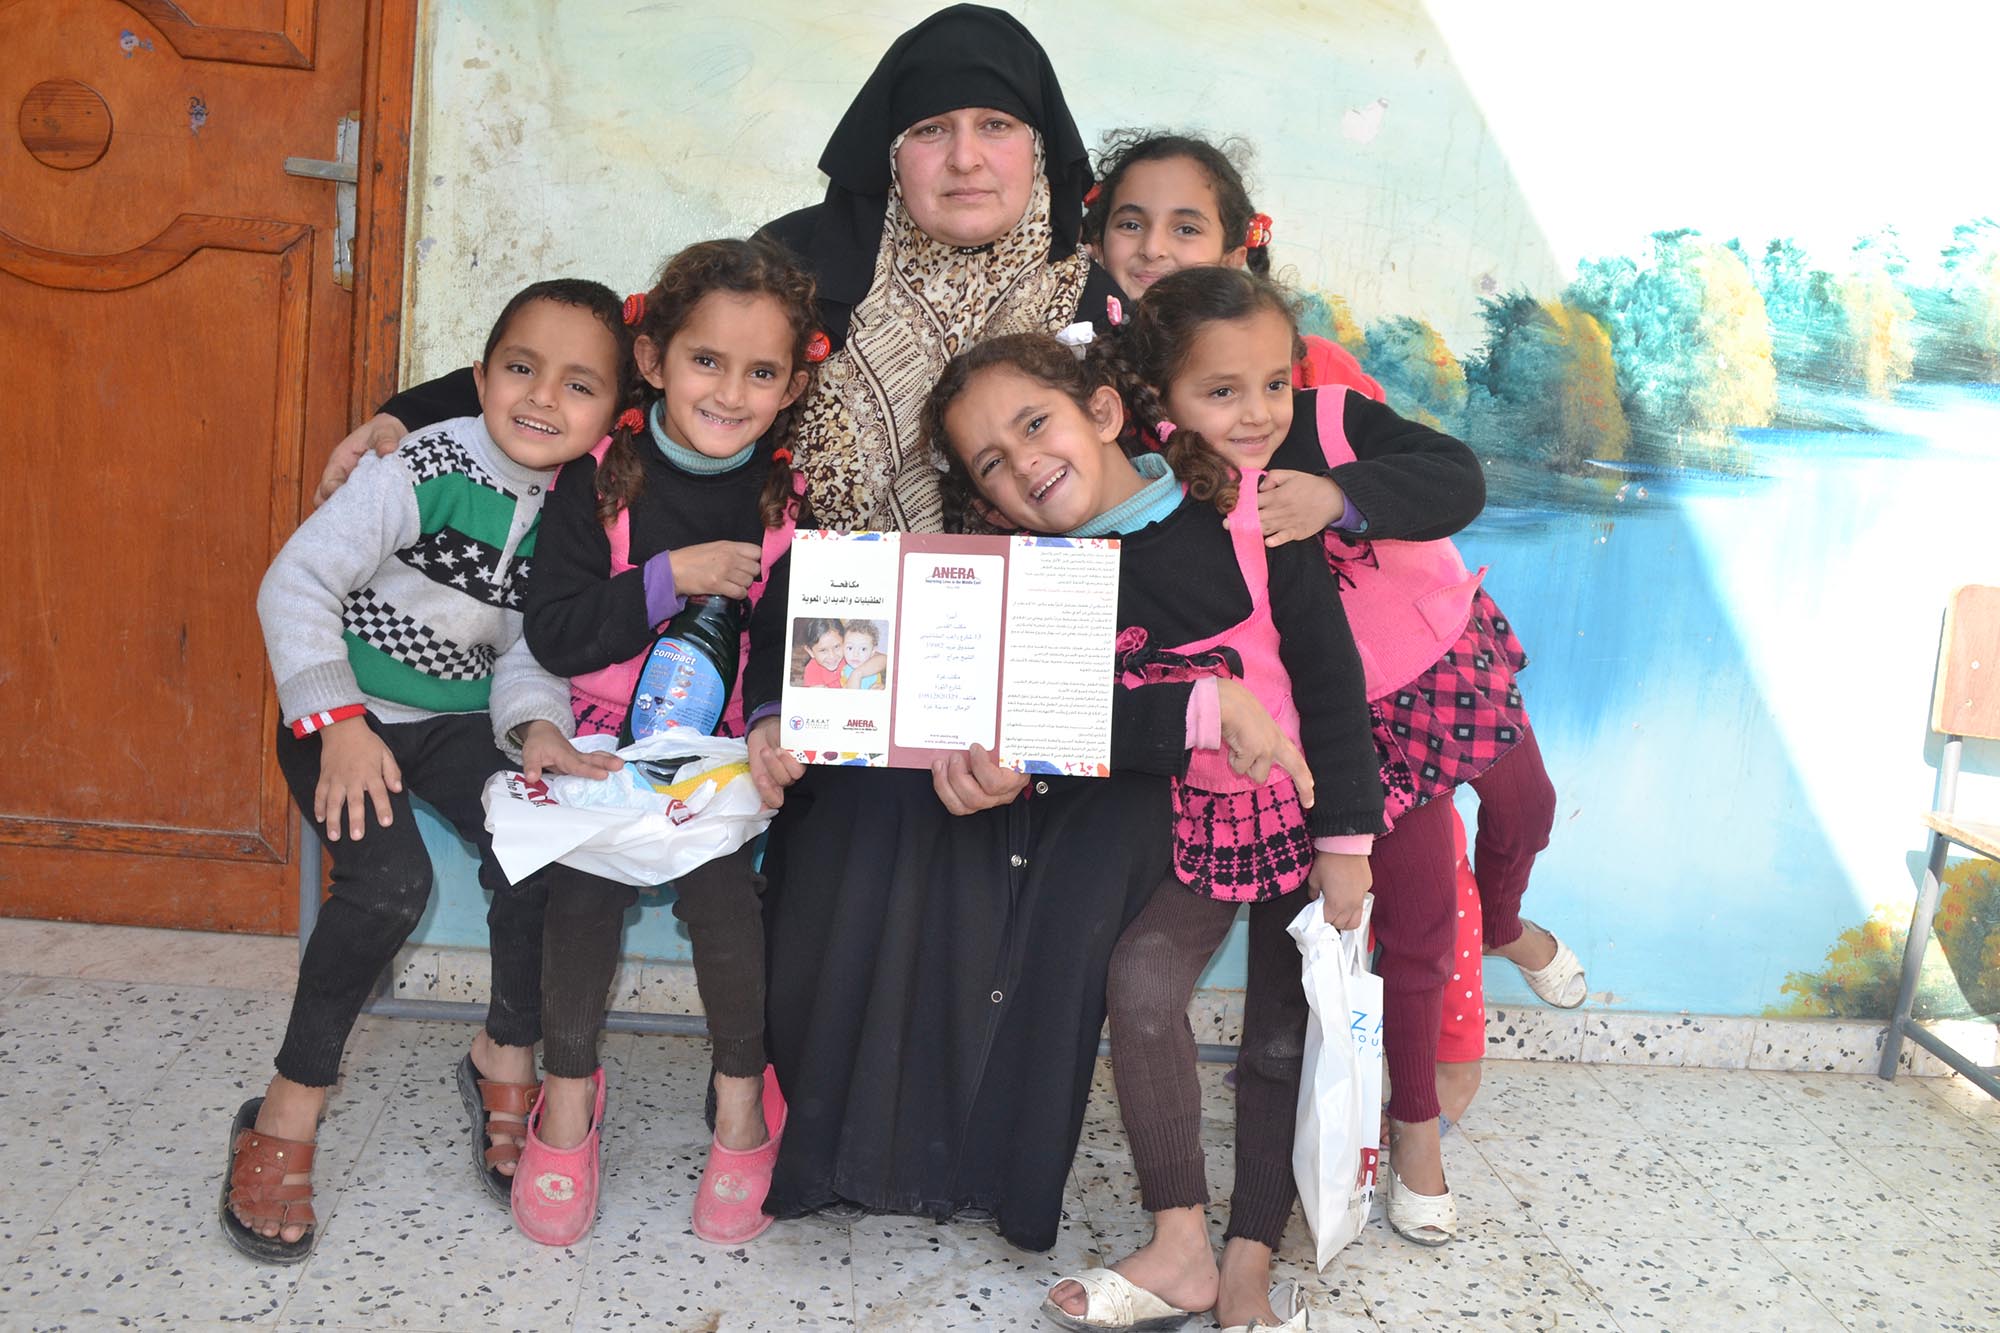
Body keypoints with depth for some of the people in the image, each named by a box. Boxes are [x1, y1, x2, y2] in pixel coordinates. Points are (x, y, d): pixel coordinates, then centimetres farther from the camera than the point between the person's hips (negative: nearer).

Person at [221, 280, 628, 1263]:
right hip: (346, 714, -4)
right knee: (391, 880, -25)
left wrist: (535, 724, -21)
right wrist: (338, 723, -27)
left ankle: (504, 1057, 8)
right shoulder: (425, 469, -18)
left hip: (461, 718, 4)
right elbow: (298, 582, -19)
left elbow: (534, 650, 0)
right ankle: (290, 1109, -6)